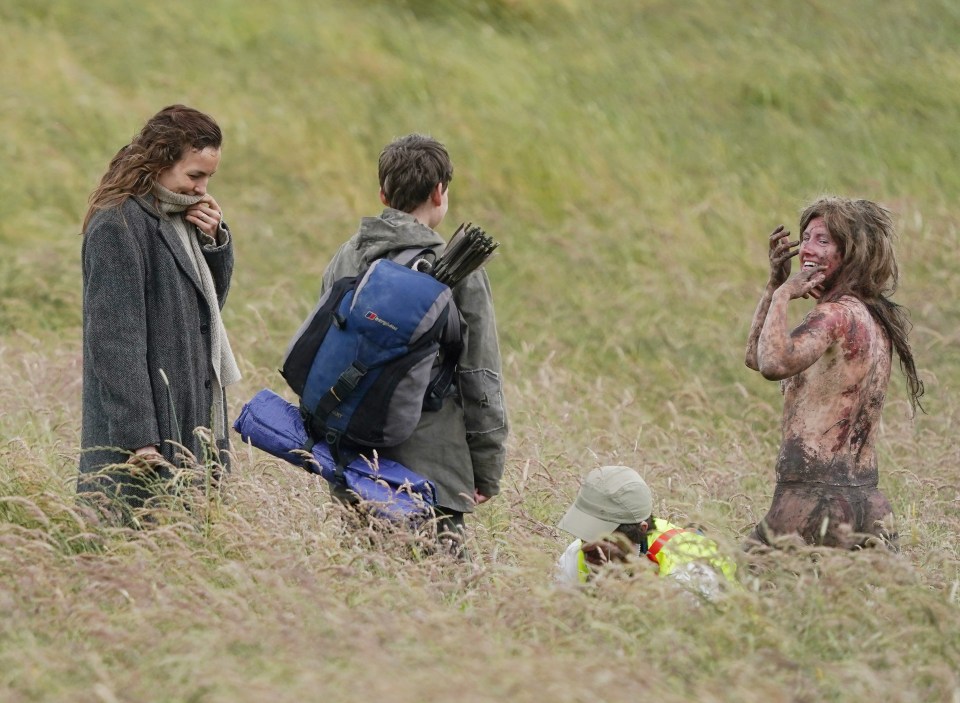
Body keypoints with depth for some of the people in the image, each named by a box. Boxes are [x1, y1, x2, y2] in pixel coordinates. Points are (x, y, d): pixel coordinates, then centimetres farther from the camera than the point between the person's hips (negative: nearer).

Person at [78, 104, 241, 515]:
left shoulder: (179, 218, 12)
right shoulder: (116, 227, -14)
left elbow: (211, 299, 22)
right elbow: (115, 336, -19)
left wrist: (214, 240, 2)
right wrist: (138, 439, -22)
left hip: (190, 412, 9)